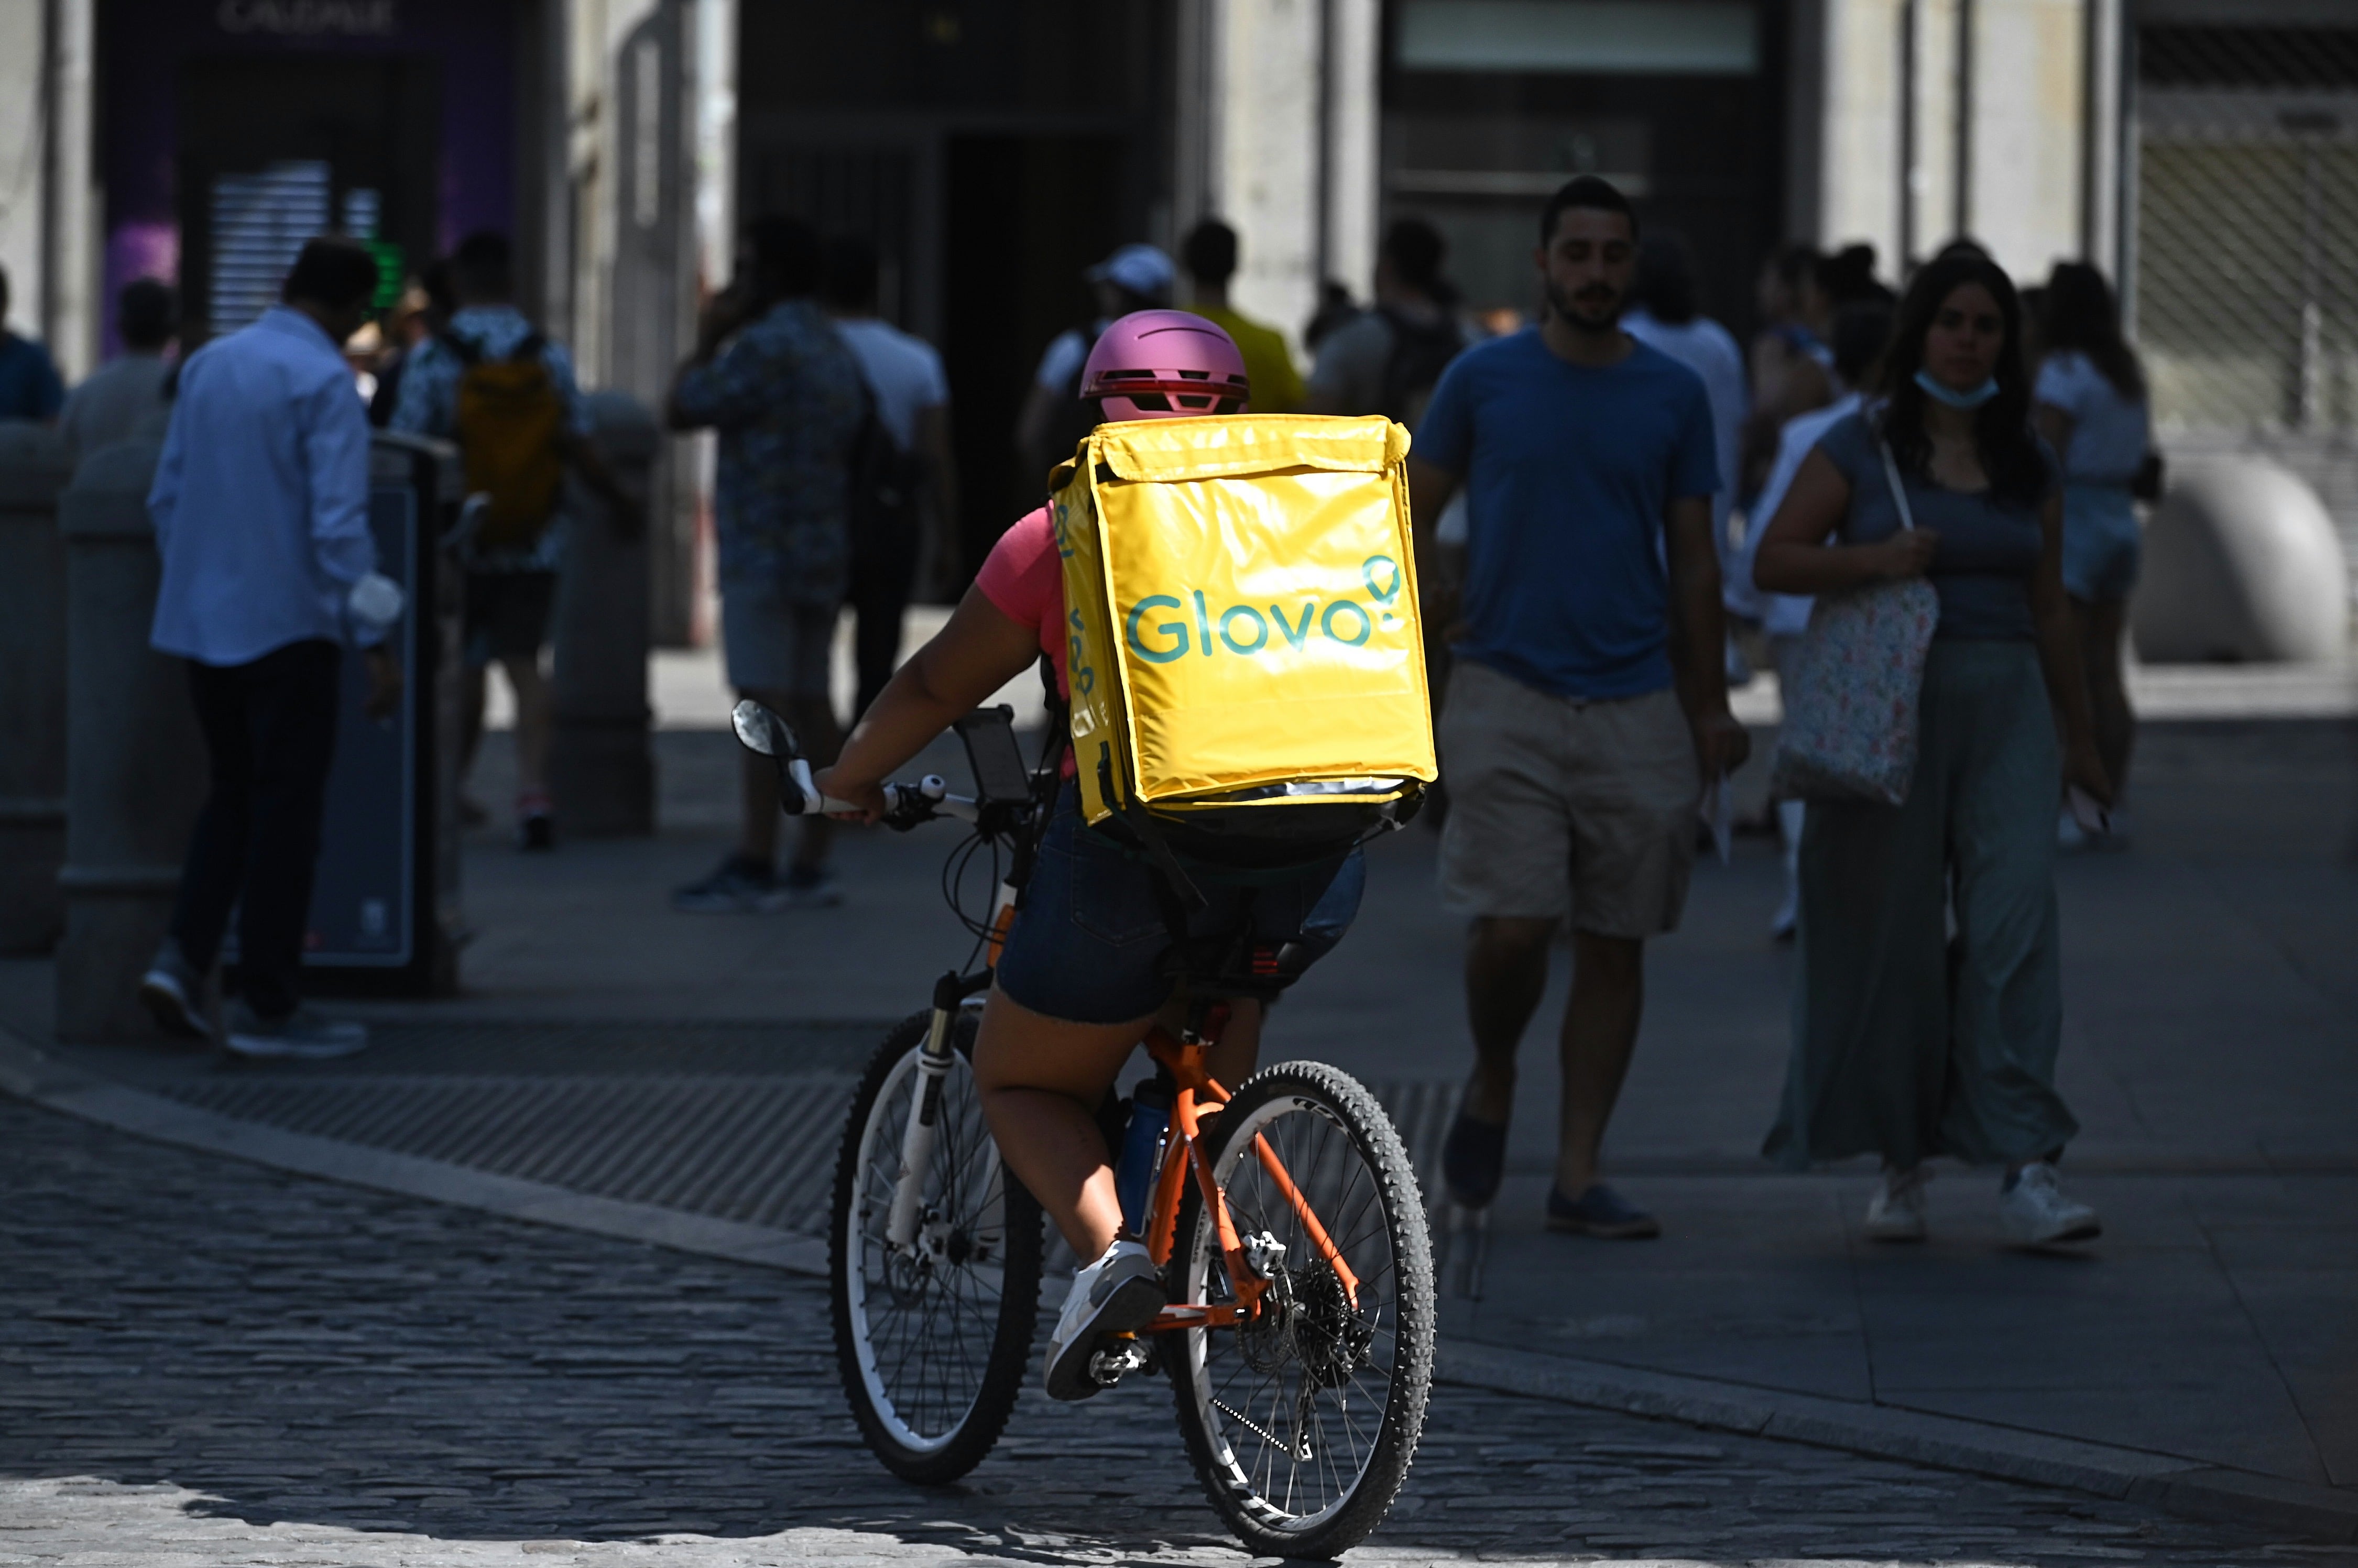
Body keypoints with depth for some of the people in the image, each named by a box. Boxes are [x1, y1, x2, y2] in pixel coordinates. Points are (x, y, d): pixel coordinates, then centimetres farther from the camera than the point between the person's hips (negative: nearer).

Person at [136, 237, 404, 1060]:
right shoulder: (325, 382, -14)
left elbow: (167, 497, 13)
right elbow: (338, 522, -19)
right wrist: (374, 642, -15)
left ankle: (184, 959, 3)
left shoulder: (207, 366, 7)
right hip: (288, 622, -6)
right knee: (286, 809, 3)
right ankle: (267, 1005, 7)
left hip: (201, 619, 6)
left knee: (233, 794, 18)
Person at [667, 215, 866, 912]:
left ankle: (755, 867, -12)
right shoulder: (834, 349, 18)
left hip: (764, 550, -9)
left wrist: (708, 340, 2)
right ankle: (812, 863, 9)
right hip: (825, 551, 9)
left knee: (766, 702, -10)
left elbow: (682, 410, -10)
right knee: (811, 702, 8)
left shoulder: (764, 346, -13)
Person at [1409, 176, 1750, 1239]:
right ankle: (1491, 1087, 18)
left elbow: (1693, 559, 11)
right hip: (1507, 697, -2)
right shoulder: (1484, 380, 2)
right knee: (1513, 930, -12)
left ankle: (1578, 1177, 8)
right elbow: (1414, 506, 9)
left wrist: (1710, 705, 9)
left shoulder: (1673, 395, 6)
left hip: (1637, 706, 2)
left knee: (1614, 946, 3)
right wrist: (1410, 602, -7)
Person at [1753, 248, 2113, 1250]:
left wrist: (2079, 737, 22)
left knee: (2014, 927, -10)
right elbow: (1773, 561, 0)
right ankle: (1899, 1165, 15)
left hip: (2005, 706, 2)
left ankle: (2025, 1173, -17)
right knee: (1890, 934, 2)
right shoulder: (1862, 448, 2)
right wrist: (1872, 559, -16)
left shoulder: (2026, 464, 12)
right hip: (1889, 705, -2)